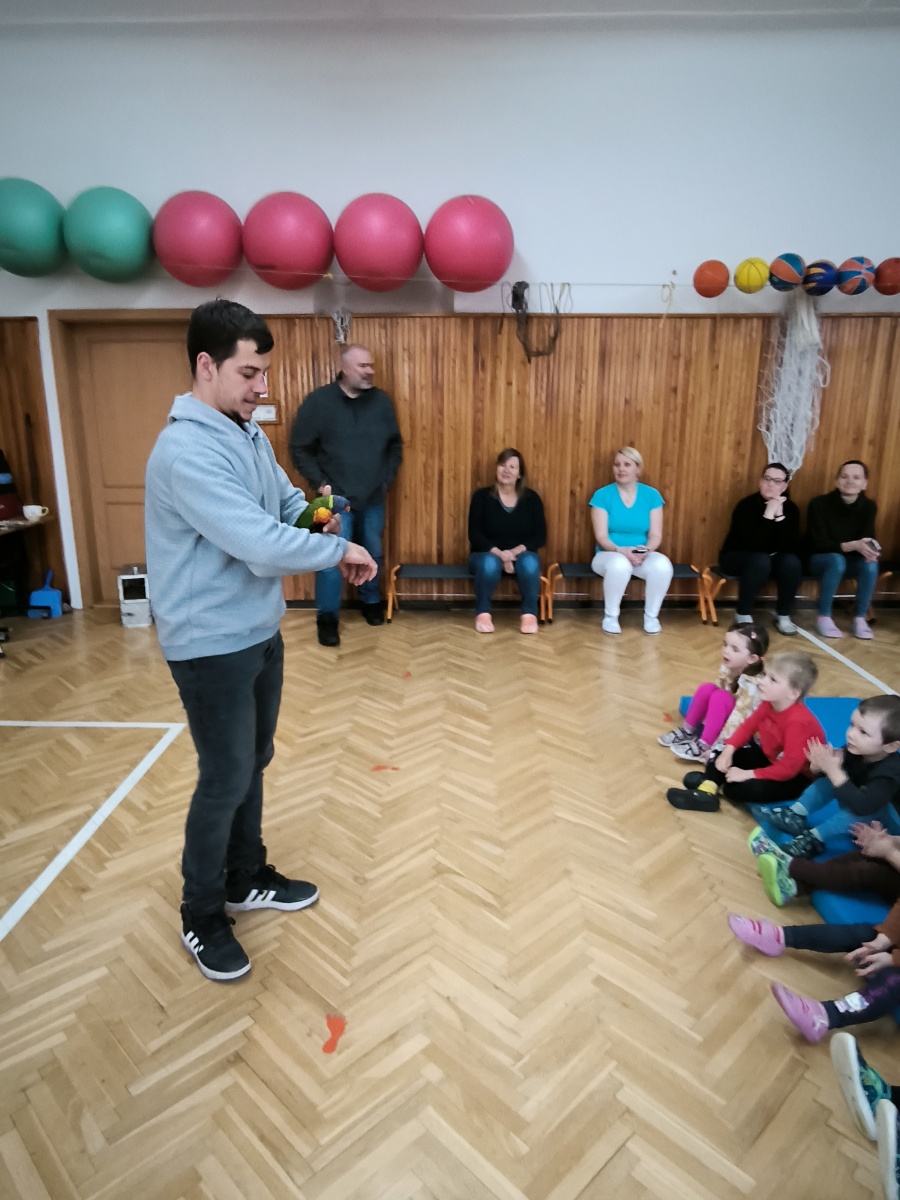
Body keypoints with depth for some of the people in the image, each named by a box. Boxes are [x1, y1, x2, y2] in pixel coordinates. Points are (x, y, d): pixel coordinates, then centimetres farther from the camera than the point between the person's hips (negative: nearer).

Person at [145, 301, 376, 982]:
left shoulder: (249, 432, 6)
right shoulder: (187, 450, -24)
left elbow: (285, 499, 15)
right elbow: (260, 543, -31)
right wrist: (340, 551, -18)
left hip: (260, 632, 9)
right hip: (212, 645, -9)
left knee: (253, 763, 20)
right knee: (226, 780, 4)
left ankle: (246, 879, 41)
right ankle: (202, 918, 28)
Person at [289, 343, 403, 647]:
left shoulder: (382, 401, 2)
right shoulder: (319, 401, -9)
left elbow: (395, 445, 11)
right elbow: (299, 449, -5)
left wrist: (387, 478, 3)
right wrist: (320, 483, -11)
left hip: (373, 498, 4)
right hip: (336, 498, -4)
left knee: (373, 554, 15)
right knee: (332, 558, -3)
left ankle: (371, 601, 37)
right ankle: (327, 617, 12)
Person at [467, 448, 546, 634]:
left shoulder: (531, 498, 2)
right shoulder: (482, 496, -2)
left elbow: (540, 536, -2)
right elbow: (474, 535, -8)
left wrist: (515, 552, -19)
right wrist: (499, 554, -23)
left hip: (521, 554, 1)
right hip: (487, 554, -1)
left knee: (530, 563, -34)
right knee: (490, 563, -36)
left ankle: (529, 613, -16)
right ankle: (483, 613, -17)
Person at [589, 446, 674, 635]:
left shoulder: (651, 495, 3)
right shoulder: (602, 495, -4)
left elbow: (656, 535, -1)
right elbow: (601, 537, -10)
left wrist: (646, 550, -23)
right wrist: (621, 550, -28)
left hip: (643, 555, 2)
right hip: (610, 554, -2)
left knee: (662, 565, -32)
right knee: (619, 564, -39)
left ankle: (651, 615, -7)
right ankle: (610, 616, -14)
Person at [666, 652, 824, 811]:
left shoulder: (798, 722, -33)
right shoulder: (769, 705, -7)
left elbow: (789, 767, -34)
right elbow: (748, 726, 3)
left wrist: (747, 774, -32)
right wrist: (728, 750, -14)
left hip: (797, 776, -9)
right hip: (770, 759, 9)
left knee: (749, 788, -30)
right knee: (728, 752, 0)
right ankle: (706, 790, -16)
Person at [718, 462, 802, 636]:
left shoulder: (791, 508, -9)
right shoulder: (746, 505, -20)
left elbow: (792, 548, -21)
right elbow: (755, 545, -31)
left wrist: (779, 515, -28)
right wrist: (769, 514, -34)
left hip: (773, 559, 4)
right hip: (738, 557, -4)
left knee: (792, 561, -28)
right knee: (761, 561, -36)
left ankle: (783, 616, -10)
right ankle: (743, 615, -19)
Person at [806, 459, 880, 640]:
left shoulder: (869, 506, -6)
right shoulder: (819, 504, -20)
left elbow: (867, 538, -8)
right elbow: (819, 544, -22)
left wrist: (870, 548, -34)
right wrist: (853, 546, -37)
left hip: (850, 561, 4)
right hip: (819, 560, -4)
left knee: (871, 564, -28)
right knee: (837, 560, -36)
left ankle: (860, 618, -13)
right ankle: (824, 617, -24)